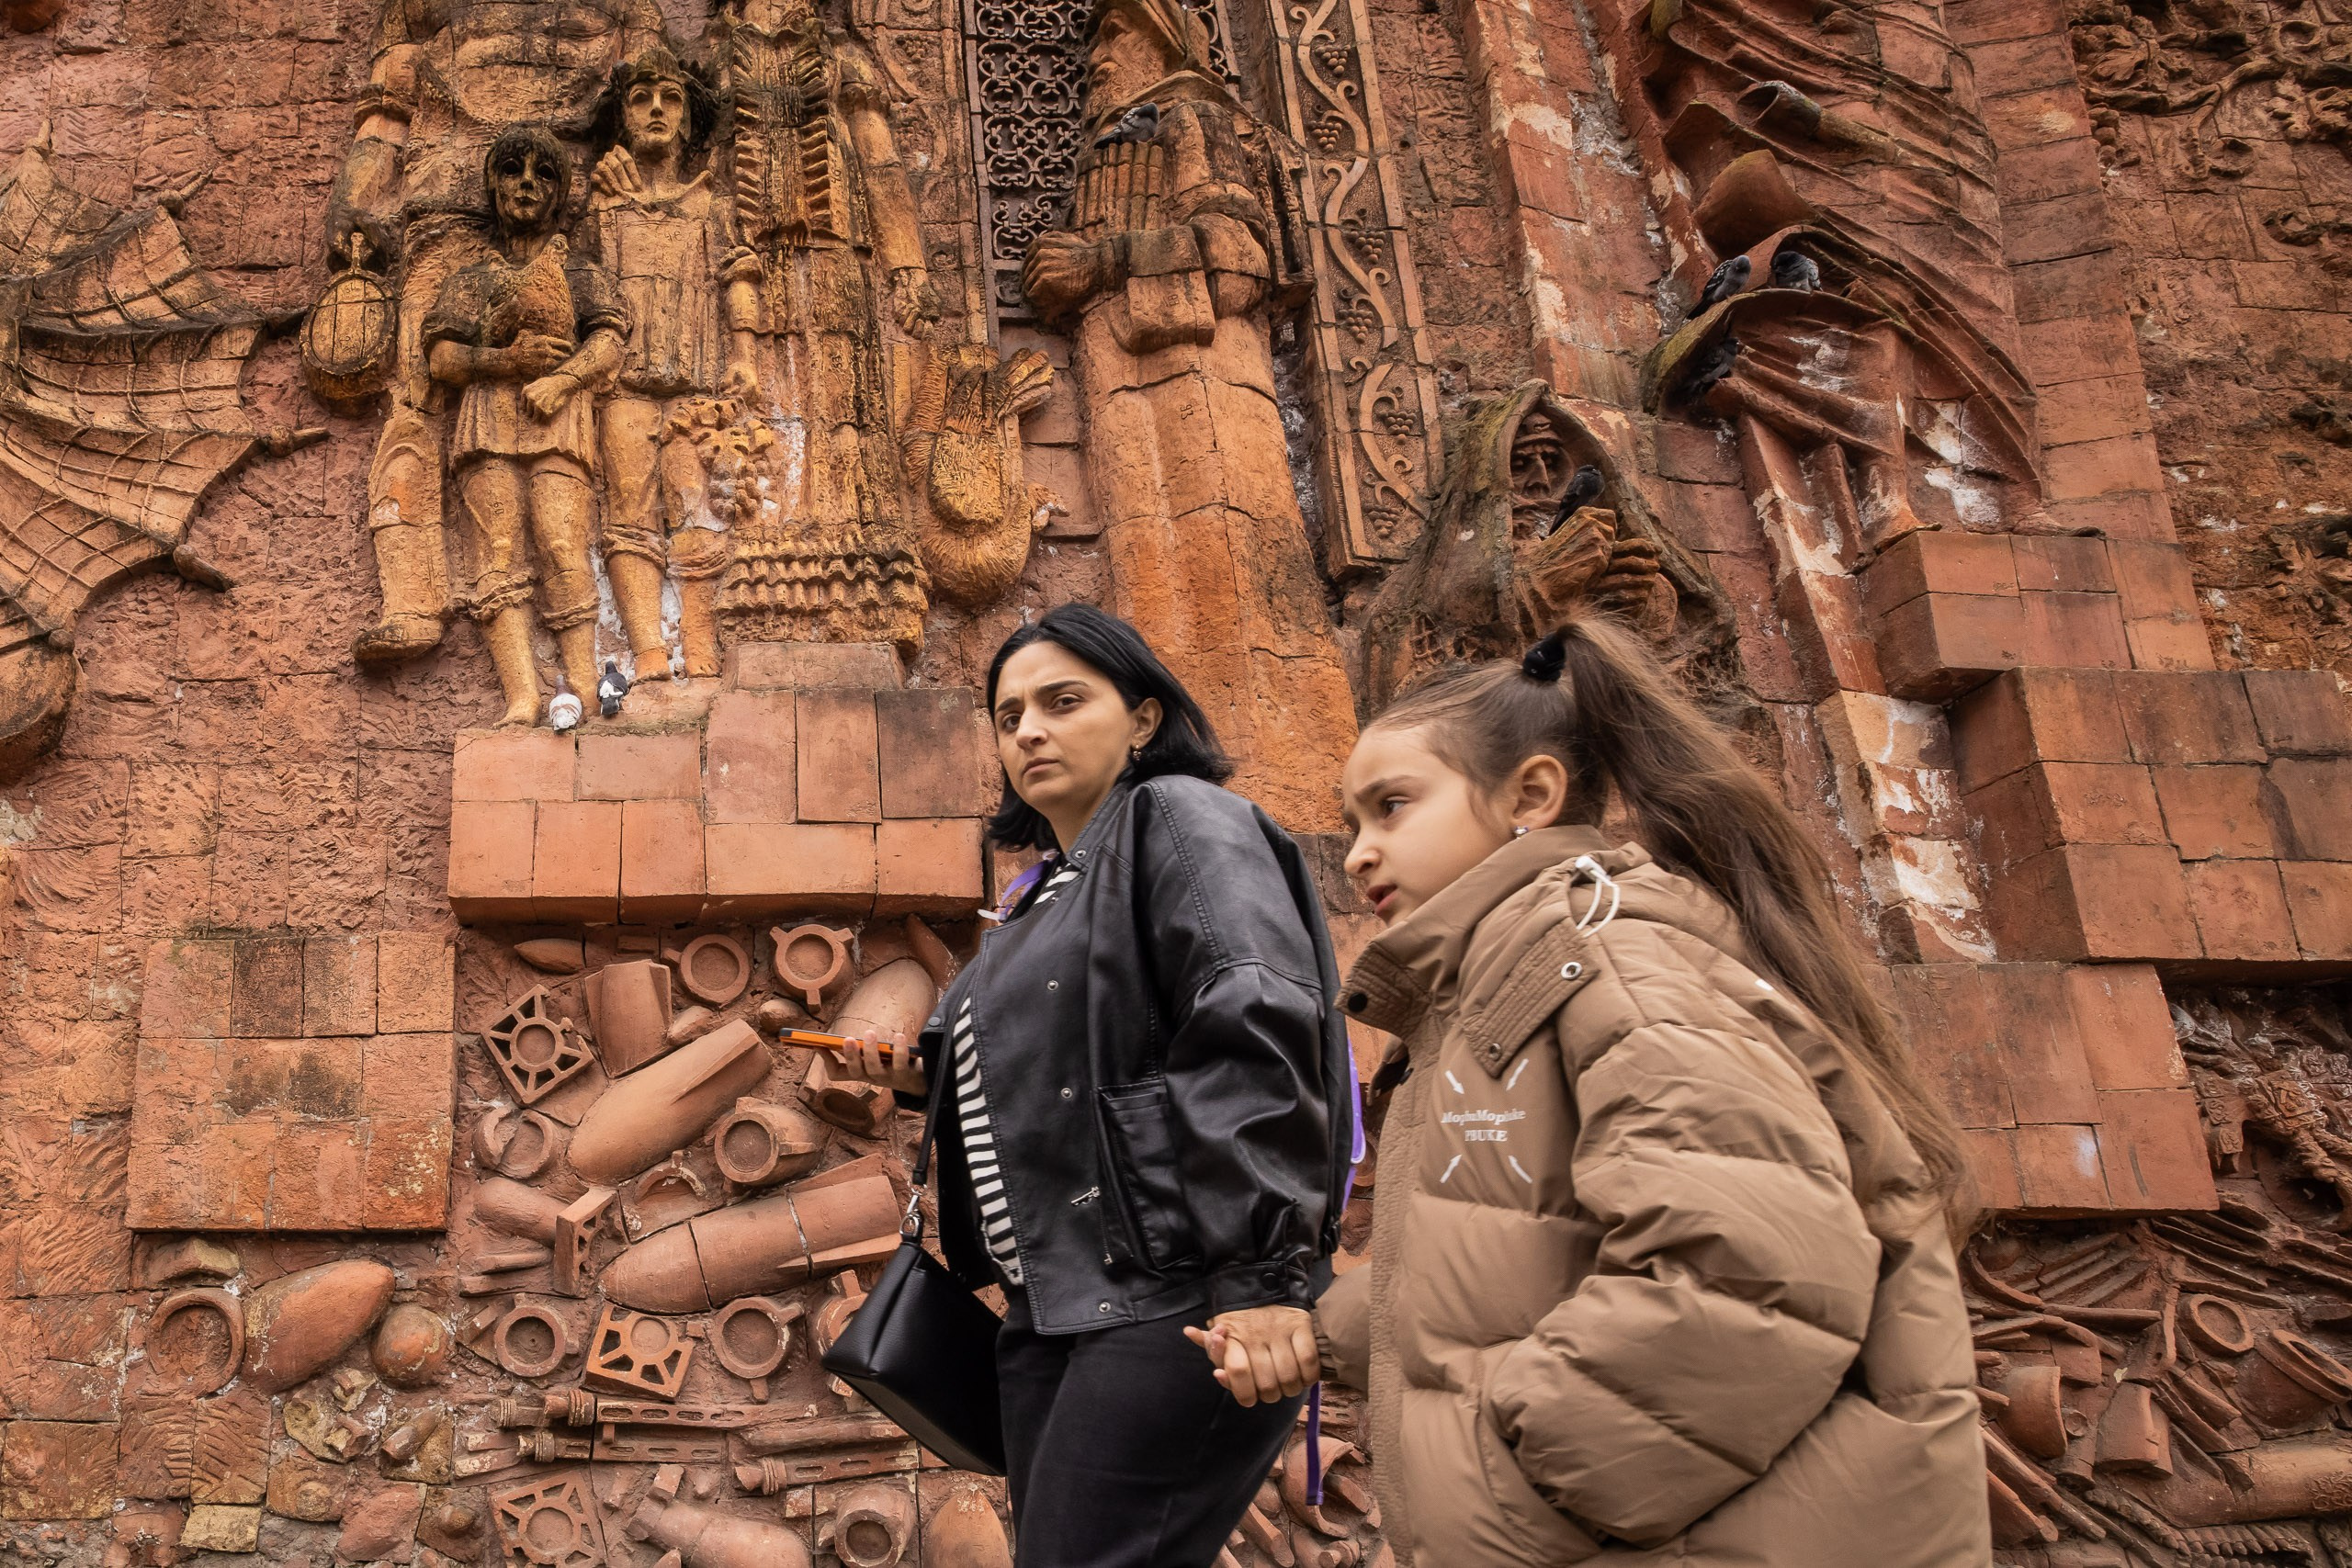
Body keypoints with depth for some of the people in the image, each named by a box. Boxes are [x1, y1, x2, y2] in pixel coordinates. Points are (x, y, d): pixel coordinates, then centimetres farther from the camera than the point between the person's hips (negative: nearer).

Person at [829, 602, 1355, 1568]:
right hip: (1056, 1310, 9)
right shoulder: (1050, 895, 23)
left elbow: (1253, 1029, -18)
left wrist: (1261, 1275, -26)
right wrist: (925, 1075, 15)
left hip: (1173, 1302, -9)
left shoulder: (1179, 820, -3)